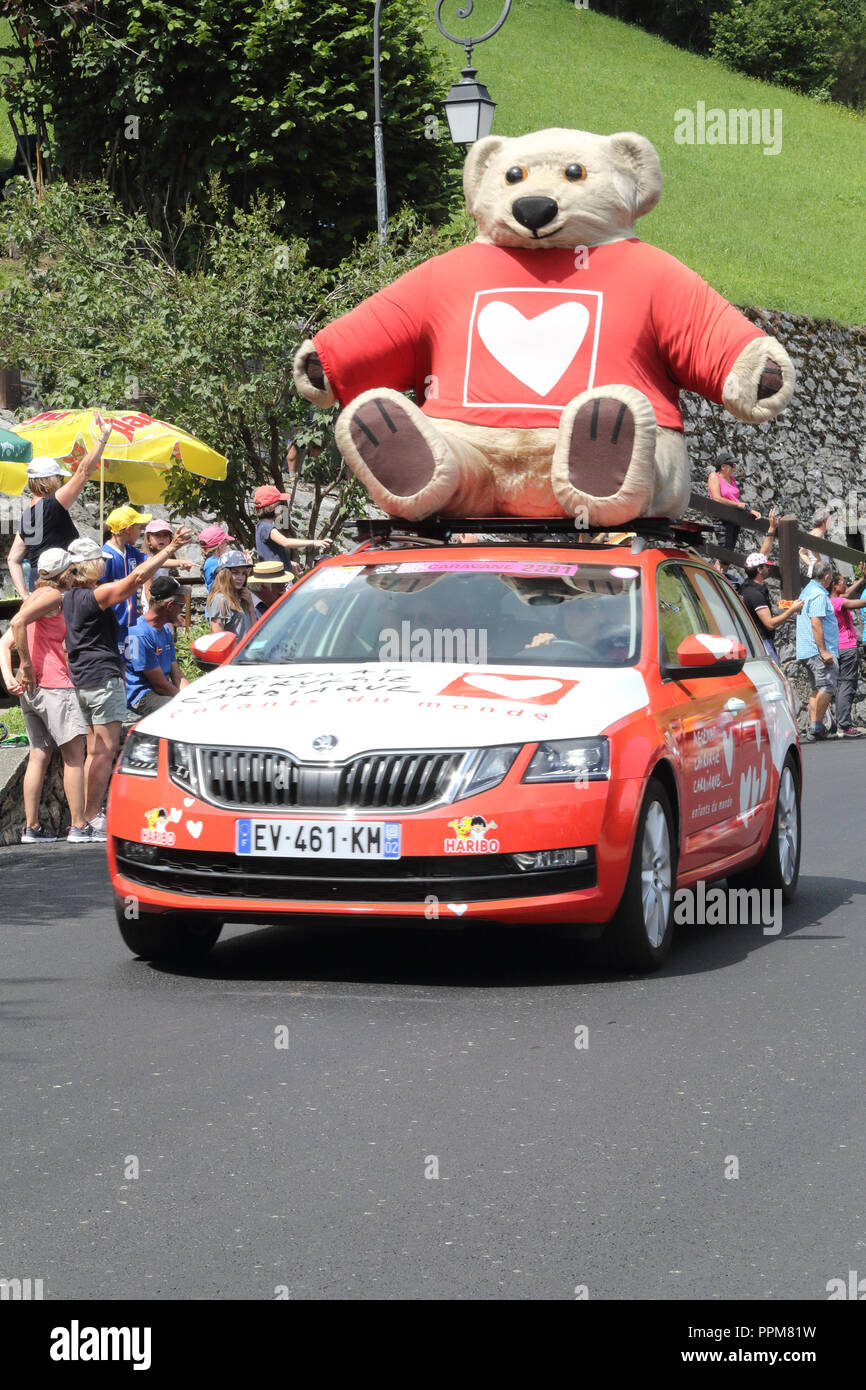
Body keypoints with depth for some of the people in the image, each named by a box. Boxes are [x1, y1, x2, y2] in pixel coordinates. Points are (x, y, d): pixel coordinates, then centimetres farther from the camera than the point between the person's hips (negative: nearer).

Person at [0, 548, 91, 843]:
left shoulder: (34, 597, 20)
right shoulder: (53, 595, -6)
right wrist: (28, 666, -17)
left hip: (31, 688, 9)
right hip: (53, 683, -9)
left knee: (39, 755, 9)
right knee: (74, 754, -6)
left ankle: (31, 827, 8)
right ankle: (78, 826, -9)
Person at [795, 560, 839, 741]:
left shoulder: (807, 591, 18)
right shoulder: (819, 595, -14)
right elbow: (816, 624, -22)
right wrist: (824, 651, -23)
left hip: (807, 651, 10)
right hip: (819, 651, -10)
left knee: (817, 689, 12)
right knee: (827, 687, -10)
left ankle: (814, 725, 9)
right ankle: (818, 725, -13)